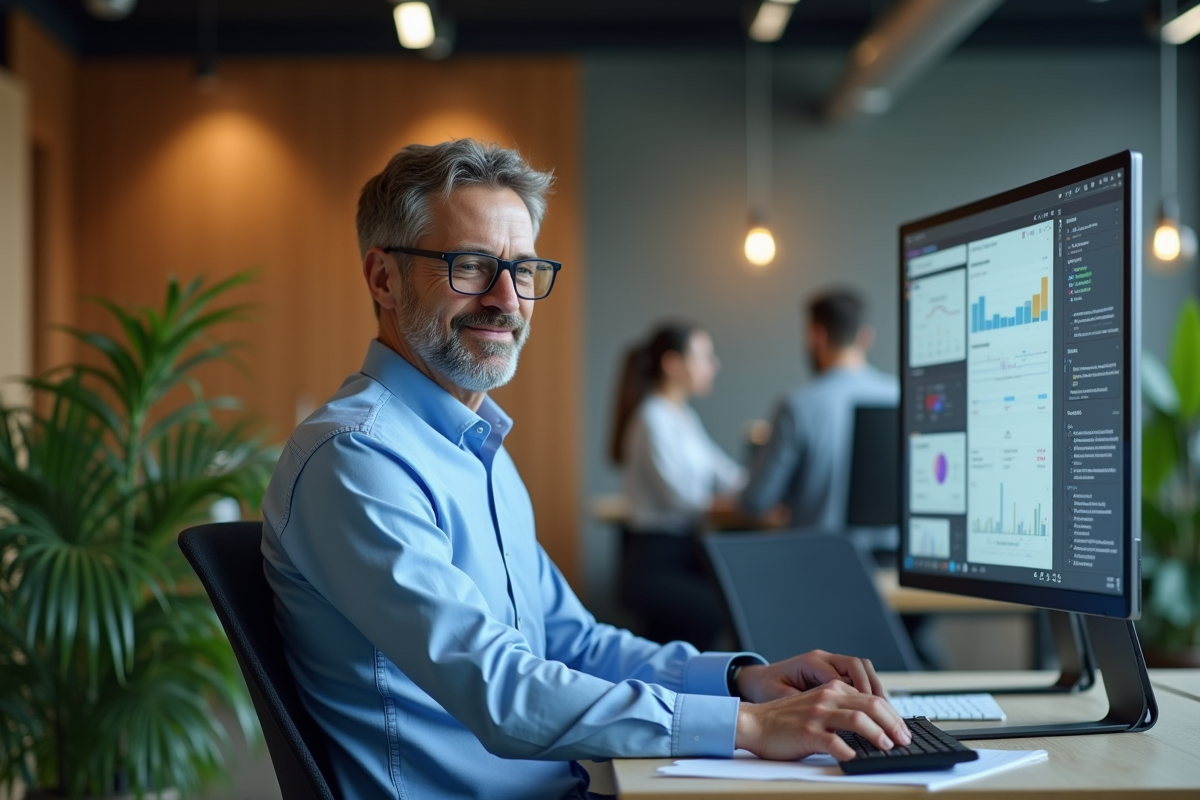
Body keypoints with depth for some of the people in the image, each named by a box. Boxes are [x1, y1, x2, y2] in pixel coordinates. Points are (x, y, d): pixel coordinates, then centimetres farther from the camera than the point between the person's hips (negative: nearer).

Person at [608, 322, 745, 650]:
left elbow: (723, 470, 15)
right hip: (655, 560, -9)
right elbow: (681, 497, -15)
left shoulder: (686, 417, 20)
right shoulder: (653, 420, -10)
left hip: (687, 552, 9)